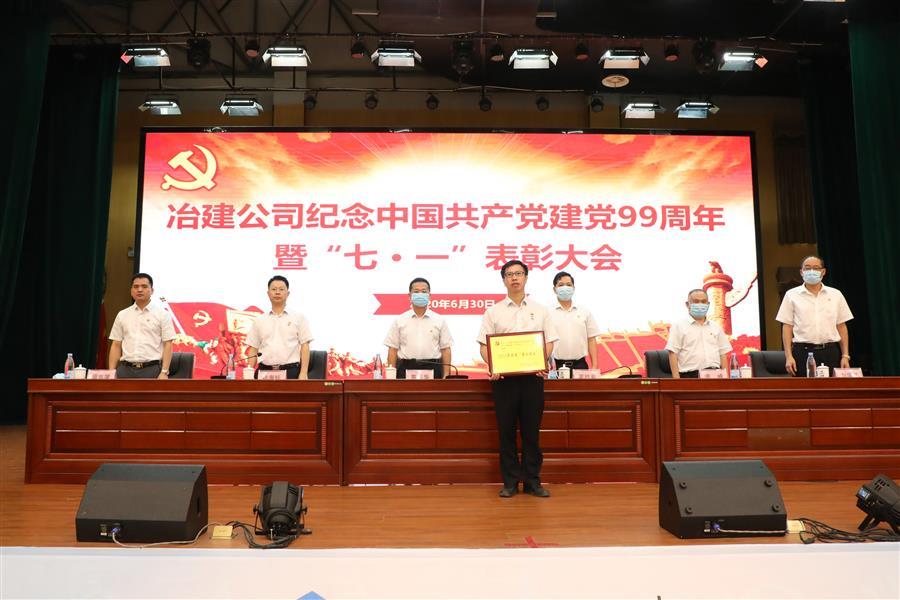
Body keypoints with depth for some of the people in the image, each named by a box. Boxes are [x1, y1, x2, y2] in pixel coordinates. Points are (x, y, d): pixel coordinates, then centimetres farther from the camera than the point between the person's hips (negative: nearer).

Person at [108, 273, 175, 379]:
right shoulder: (122, 315, 12)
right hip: (126, 370, 4)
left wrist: (164, 372, -13)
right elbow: (116, 345, 12)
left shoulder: (162, 314, 1)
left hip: (152, 370, -4)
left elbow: (167, 345, -4)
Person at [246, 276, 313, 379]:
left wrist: (303, 373, -8)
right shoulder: (259, 320, 12)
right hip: (264, 371, 2)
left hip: (291, 371, -2)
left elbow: (304, 346, 0)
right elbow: (253, 349, 12)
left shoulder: (298, 317, 5)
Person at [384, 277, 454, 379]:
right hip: (406, 369, 0)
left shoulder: (439, 320, 7)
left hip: (432, 368, 0)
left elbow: (445, 349, 6)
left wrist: (446, 375, -2)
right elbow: (393, 349, 5)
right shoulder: (399, 321, 6)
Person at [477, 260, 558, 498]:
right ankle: (510, 482, 13)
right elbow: (484, 345, 3)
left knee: (531, 430, 5)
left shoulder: (540, 311, 10)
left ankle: (532, 481, 15)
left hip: (533, 375, 1)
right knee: (506, 431, 3)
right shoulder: (493, 312, 7)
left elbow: (549, 342, 8)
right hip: (503, 376, -1)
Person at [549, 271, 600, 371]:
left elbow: (591, 340, 9)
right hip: (556, 365, -2)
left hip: (580, 364, 2)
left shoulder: (585, 313, 10)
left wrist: (594, 367, 2)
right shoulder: (548, 313, 2)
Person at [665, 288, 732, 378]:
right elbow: (673, 353, -3)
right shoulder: (678, 326, 5)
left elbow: (723, 354, 18)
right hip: (689, 376, -4)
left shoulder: (716, 327, 19)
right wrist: (676, 378, -12)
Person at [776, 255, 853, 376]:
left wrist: (845, 356, 5)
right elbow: (787, 326, 2)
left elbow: (841, 326, 11)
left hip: (830, 352, 2)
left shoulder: (836, 295, 11)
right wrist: (788, 356, -6)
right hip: (803, 352, -2)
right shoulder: (792, 295, 5)